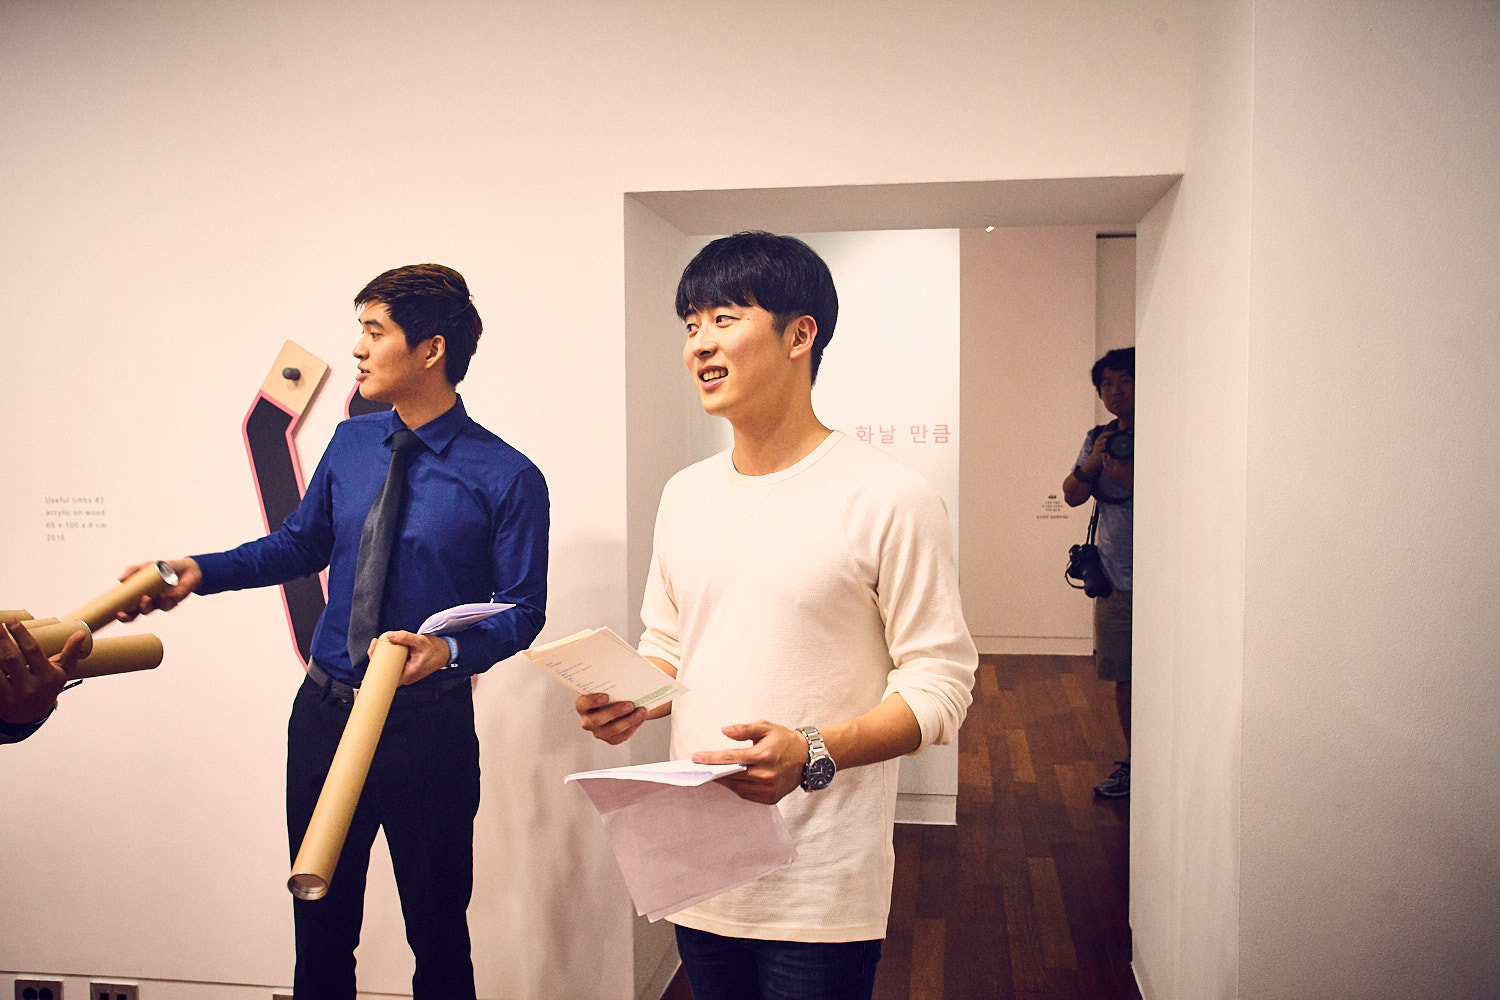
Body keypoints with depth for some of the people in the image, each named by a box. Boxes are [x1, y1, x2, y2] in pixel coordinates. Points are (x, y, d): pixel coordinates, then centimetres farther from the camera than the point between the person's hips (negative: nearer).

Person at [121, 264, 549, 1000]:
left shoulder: (507, 478, -13)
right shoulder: (351, 443, 4)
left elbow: (522, 610, -12)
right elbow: (302, 545, 15)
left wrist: (448, 650, -29)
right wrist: (199, 572, 3)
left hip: (429, 725, -4)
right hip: (324, 711, 5)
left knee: (438, 937, 12)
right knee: (320, 926, 19)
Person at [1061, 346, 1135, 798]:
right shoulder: (1099, 438, 13)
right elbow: (1072, 495, 10)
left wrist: (1129, 476, -20)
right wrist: (1092, 463, -7)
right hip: (1115, 578, 6)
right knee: (1124, 676, 12)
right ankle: (1132, 762, 24)